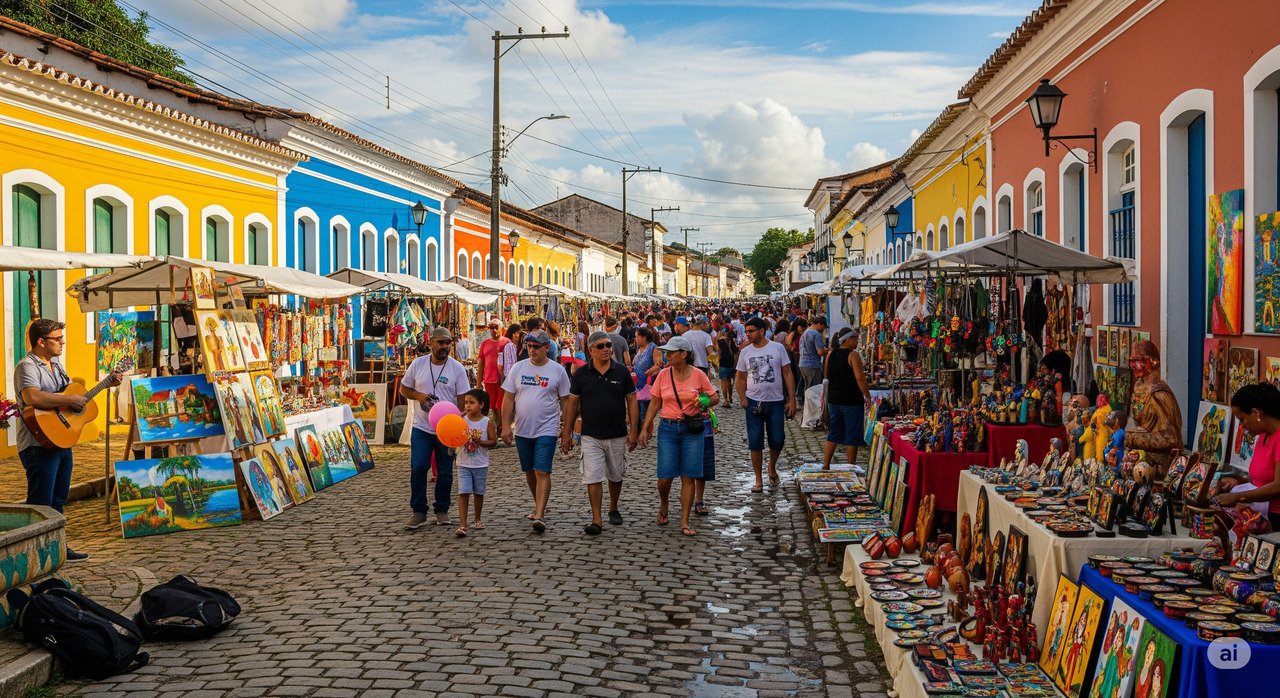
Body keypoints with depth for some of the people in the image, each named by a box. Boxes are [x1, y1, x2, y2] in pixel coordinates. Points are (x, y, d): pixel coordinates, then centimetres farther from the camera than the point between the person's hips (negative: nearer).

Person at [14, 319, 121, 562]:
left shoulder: (56, 365, 16)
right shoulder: (27, 367, -15)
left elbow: (74, 391, 27)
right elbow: (32, 397, -33)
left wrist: (108, 382, 19)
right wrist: (70, 400, -26)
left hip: (62, 441, 9)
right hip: (39, 445, -9)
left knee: (58, 500, 17)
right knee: (40, 504, -7)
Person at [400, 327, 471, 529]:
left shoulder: (457, 368, -3)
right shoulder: (417, 364, 1)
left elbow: (462, 400, -3)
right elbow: (403, 389, 10)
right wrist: (419, 396, -11)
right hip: (421, 428, 1)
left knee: (445, 472, 7)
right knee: (418, 469, -6)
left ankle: (442, 511, 21)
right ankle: (419, 512, 5)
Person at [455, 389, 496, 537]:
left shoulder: (487, 422, -6)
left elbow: (493, 441, -4)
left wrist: (480, 442, -20)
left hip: (481, 465, 0)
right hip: (464, 464, 0)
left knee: (479, 493, 14)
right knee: (463, 493, -10)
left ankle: (477, 520, 34)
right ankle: (462, 526, -12)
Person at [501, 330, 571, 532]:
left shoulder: (557, 370, -2)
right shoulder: (518, 368, 3)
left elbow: (565, 401, 3)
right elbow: (508, 399, 4)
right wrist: (506, 425, -3)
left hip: (546, 430, -4)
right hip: (522, 430, 4)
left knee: (542, 472, -12)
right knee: (529, 472, 15)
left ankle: (539, 516, -16)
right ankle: (539, 506, 34)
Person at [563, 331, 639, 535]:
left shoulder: (622, 371, -1)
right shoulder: (581, 374, -1)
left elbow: (631, 402, 2)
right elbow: (572, 404, 4)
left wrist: (633, 431, -5)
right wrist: (566, 433, 1)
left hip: (618, 436, 1)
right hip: (591, 436, -1)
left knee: (616, 476, 15)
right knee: (593, 478, -8)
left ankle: (613, 509, 37)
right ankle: (596, 520, -3)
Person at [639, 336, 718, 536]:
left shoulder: (698, 375, -3)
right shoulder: (663, 375, 0)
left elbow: (715, 397, 8)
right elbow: (654, 404, 6)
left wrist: (704, 402, -11)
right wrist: (645, 429, 3)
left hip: (692, 429, -1)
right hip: (668, 428, 1)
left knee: (688, 476, 0)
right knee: (665, 475, -4)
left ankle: (684, 523, 7)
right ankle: (664, 505, 30)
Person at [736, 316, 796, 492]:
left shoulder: (777, 348, -1)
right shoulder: (745, 352, 5)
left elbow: (788, 374, 1)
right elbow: (740, 378, 11)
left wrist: (792, 400, -3)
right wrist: (742, 398, -4)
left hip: (776, 402, -1)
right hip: (754, 403, 1)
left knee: (777, 440, 2)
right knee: (755, 443, 0)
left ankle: (772, 467, 31)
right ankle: (758, 480, 11)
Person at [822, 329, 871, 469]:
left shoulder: (830, 354, 5)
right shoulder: (853, 355, -14)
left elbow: (826, 375, 16)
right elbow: (860, 378, -19)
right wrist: (868, 397, -12)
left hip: (833, 399, 6)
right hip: (851, 401, -6)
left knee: (833, 435, 15)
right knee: (852, 437, 4)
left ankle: (825, 466, 16)